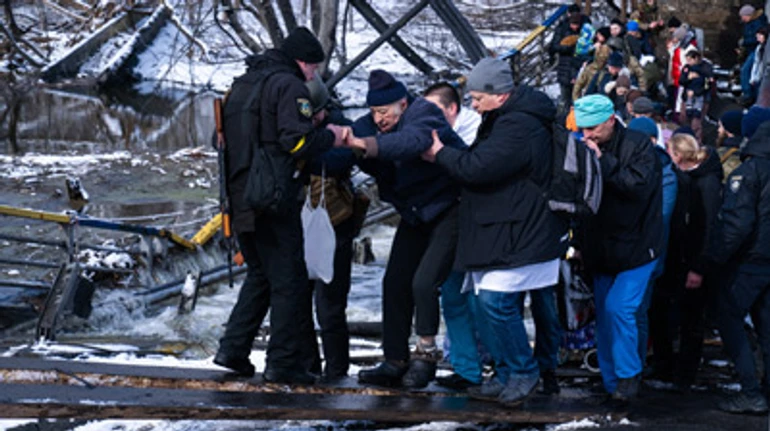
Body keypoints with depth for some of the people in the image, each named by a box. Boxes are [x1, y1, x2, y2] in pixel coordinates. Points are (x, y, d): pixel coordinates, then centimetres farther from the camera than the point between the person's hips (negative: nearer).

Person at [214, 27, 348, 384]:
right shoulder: (289, 85, -8)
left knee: (260, 275, 19)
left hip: (240, 197, 8)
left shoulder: (242, 84, 19)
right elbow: (297, 142, -18)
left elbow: (223, 138, 21)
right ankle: (283, 363, -1)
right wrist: (331, 136, -1)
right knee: (289, 281, -2)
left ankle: (233, 348, 14)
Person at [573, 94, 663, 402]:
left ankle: (628, 375, 0)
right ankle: (611, 383, 19)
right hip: (602, 248, 6)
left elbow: (639, 186, -26)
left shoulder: (638, 145, -11)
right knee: (604, 315, 9)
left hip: (635, 246, -6)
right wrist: (581, 241, 6)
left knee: (619, 308, -16)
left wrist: (602, 161, -26)